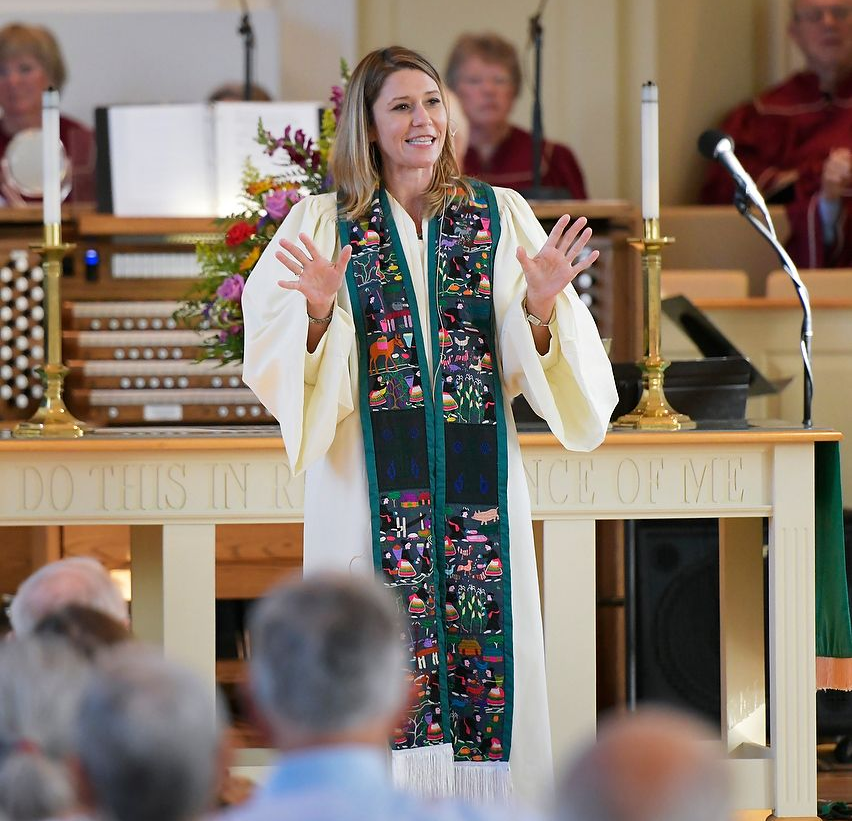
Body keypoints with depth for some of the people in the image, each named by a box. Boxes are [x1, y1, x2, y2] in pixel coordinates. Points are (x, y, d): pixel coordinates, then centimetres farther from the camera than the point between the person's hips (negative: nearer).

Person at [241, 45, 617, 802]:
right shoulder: (325, 223, 6)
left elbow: (529, 362, 4)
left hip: (476, 475, 1)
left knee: (481, 638, -2)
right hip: (370, 477, -1)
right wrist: (319, 313, -19)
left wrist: (541, 307, -15)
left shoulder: (500, 216, 8)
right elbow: (277, 356, 0)